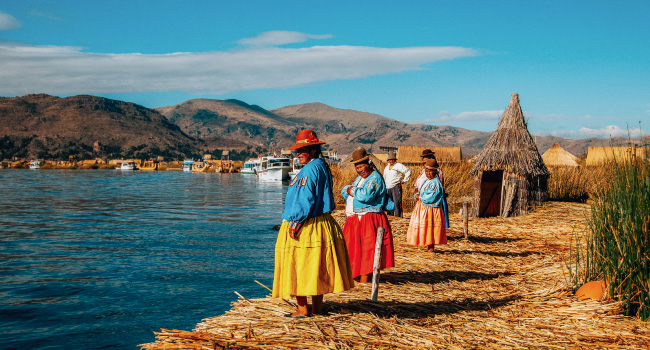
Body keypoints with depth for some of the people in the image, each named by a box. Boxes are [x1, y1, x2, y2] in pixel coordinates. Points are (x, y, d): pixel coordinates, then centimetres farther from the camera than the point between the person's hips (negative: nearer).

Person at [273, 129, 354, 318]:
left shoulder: (310, 169, -16)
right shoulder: (322, 166, 14)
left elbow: (305, 199, -21)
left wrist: (295, 222, -17)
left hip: (304, 226, -10)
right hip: (321, 223, 10)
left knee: (298, 266, -1)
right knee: (316, 267, 14)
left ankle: (302, 309, 3)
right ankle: (318, 306, 21)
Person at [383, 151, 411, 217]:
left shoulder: (399, 166, -3)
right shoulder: (387, 167, 19)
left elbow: (408, 171, -4)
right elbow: (384, 176, 32)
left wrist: (404, 180, -5)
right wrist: (385, 184, 21)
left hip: (396, 187, -7)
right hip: (388, 188, 7)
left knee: (397, 202, -12)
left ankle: (398, 216, -12)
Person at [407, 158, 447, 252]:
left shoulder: (436, 182, -14)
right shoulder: (426, 181, 15)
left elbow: (430, 198, -21)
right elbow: (418, 192, 17)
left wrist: (420, 197, -8)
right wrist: (417, 196, -6)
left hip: (431, 209, -9)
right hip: (422, 208, 9)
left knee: (430, 229, -5)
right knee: (426, 230, 12)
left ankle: (431, 248, 1)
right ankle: (428, 247, 20)